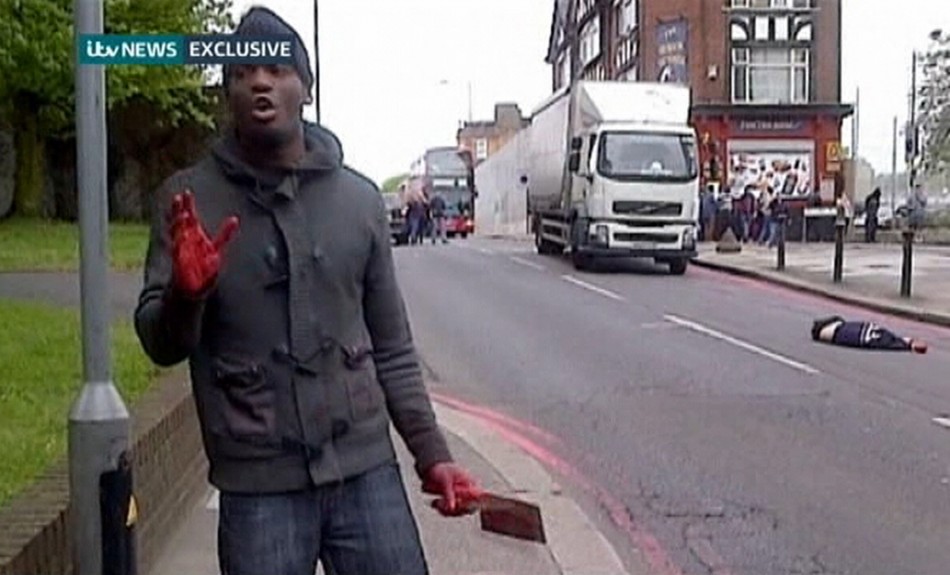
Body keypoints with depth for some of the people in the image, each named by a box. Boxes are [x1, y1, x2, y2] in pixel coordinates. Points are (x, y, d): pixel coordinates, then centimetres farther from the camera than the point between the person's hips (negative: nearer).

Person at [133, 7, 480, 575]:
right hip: (258, 486, -1)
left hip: (367, 470, 2)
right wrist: (184, 294, -22)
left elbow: (393, 349, 10)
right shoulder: (190, 198, 0)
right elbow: (160, 344, -1)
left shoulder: (360, 198, 5)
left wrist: (432, 454, 4)